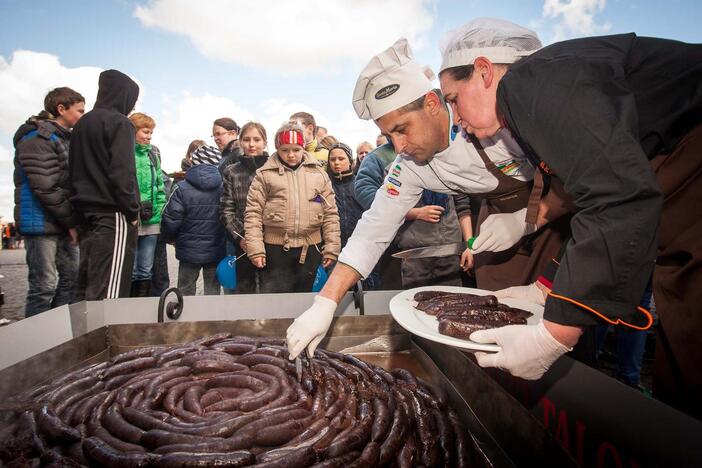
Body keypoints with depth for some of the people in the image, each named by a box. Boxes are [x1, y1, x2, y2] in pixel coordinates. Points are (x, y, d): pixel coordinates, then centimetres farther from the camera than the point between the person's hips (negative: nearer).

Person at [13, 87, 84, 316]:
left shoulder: (67, 138, 17)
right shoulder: (37, 138, -10)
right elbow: (45, 188, -18)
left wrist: (75, 219, 7)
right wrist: (72, 221, -14)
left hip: (64, 224, 9)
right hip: (42, 224, -9)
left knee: (71, 278, 11)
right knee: (45, 286, -5)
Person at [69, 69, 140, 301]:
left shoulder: (81, 124, 19)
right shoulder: (118, 122, -5)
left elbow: (75, 171, 20)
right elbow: (122, 172, -15)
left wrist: (83, 208, 19)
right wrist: (132, 211, -9)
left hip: (87, 213, 8)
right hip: (113, 215, -8)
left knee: (86, 288, 11)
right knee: (109, 290, -10)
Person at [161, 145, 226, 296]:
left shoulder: (182, 189, -11)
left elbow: (171, 220, -10)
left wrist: (170, 238, 11)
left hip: (189, 250, -1)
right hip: (216, 252, 1)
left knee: (186, 291, 14)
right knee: (213, 289, 13)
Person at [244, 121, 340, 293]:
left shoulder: (319, 174, 6)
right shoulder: (264, 174, 1)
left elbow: (330, 213, 6)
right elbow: (253, 212, -2)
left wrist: (332, 247, 1)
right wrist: (255, 248, -8)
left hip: (311, 249, 2)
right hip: (275, 250, -2)